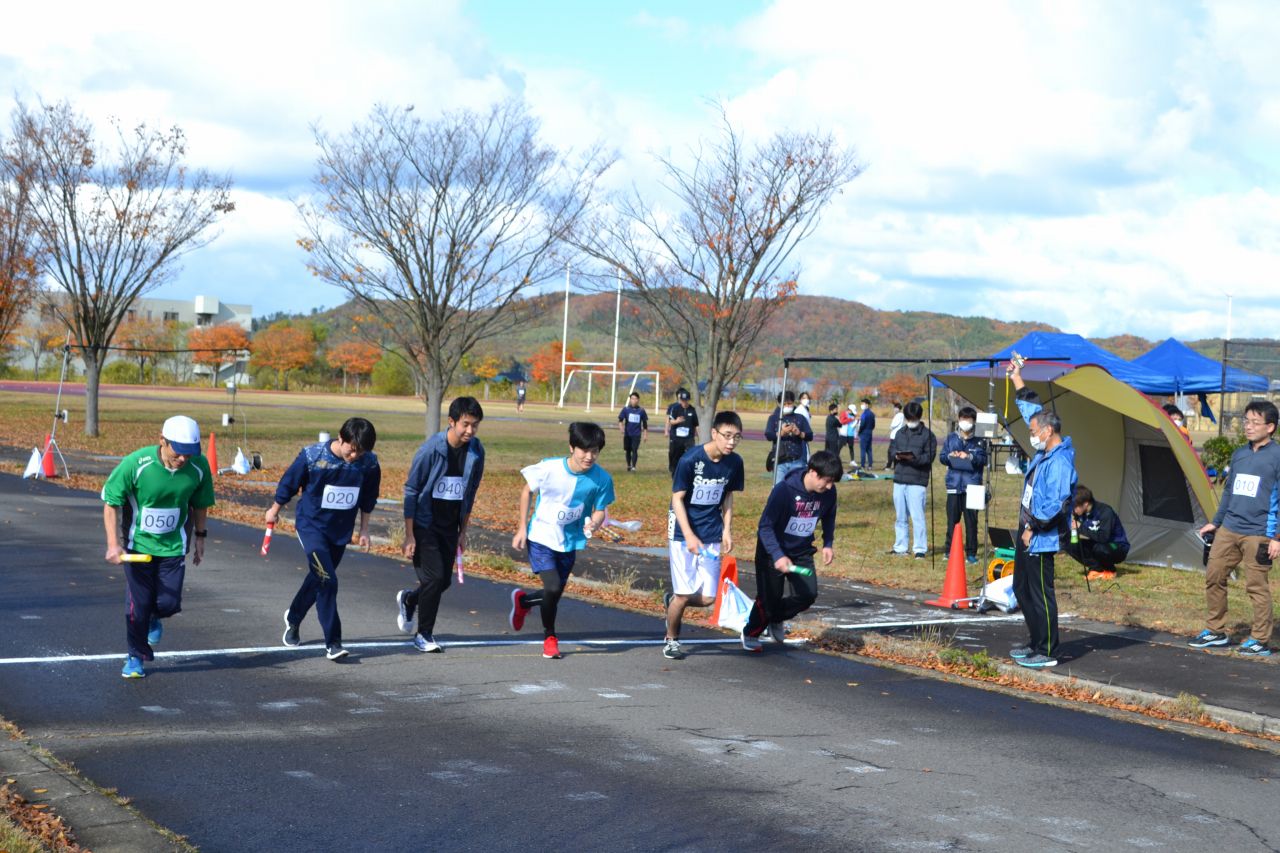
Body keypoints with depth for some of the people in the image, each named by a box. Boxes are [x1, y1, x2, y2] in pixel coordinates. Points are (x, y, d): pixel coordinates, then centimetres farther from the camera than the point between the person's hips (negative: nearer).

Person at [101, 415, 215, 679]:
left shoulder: (199, 467, -15)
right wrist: (113, 544, -17)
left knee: (168, 603, -2)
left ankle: (153, 619, 36)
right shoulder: (136, 464, -23)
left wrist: (199, 536, 11)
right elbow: (110, 502, -12)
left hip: (174, 546, 2)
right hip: (138, 544, -2)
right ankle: (136, 656, 23)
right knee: (138, 604, 0)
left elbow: (200, 504, 5)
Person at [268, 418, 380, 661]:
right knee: (327, 580, -16)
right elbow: (289, 483, -3)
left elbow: (367, 499, 6)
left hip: (341, 530, 4)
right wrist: (275, 510, 10)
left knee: (317, 578, 19)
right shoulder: (312, 456, -20)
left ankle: (293, 618, 45)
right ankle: (333, 642, -11)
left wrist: (364, 529, 12)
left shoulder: (369, 463, -12)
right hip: (311, 525, -4)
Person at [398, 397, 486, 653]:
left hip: (450, 527, 5)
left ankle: (408, 599, 37)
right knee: (434, 577, -12)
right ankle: (424, 634, 6)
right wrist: (409, 535, -13)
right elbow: (411, 491, -12)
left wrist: (463, 532, 11)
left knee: (444, 580, 6)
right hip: (424, 524, -5)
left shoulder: (476, 452, -4)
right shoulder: (431, 449, -18)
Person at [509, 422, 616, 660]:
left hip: (569, 542, 3)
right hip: (541, 537, -3)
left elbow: (600, 510, -3)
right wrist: (522, 528, -4)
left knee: (554, 595, 11)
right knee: (552, 587, -19)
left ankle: (522, 600, 45)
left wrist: (593, 523, -27)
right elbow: (527, 491, -4)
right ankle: (549, 636, 8)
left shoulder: (602, 479, -15)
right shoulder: (549, 468, -20)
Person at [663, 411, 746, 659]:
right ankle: (671, 639, 19)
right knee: (685, 593, -6)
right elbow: (677, 499, -13)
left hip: (712, 536, 4)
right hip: (684, 533, -4)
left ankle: (673, 600, 31)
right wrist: (689, 536, -21)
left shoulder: (734, 462, -3)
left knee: (708, 598, -1)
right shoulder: (690, 460, -18)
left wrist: (727, 530, 1)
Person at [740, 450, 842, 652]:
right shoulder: (784, 490, -29)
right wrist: (778, 555, -36)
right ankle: (750, 634, 25)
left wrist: (828, 544, -2)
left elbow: (828, 518, 10)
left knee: (808, 594, -5)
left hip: (802, 551, 5)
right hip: (773, 550, -5)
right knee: (770, 598, -3)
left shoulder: (828, 493, -13)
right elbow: (765, 526, -27)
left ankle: (776, 619, 25)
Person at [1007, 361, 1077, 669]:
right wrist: (1018, 380, 23)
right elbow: (1033, 409, 21)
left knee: (1041, 594, -5)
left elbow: (1056, 505, -26)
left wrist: (1033, 528, -18)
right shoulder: (1044, 452, 9)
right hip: (1027, 533, 11)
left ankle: (1047, 653, 1)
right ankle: (1036, 643, 28)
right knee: (1022, 589, 18)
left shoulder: (1059, 462, -21)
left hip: (1040, 539, -11)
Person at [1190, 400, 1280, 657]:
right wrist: (1215, 522, 22)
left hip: (1257, 535, -7)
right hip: (1229, 530, 7)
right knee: (1214, 577, 8)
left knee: (1256, 587, -2)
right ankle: (1216, 632, 21)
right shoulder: (1239, 455, 11)